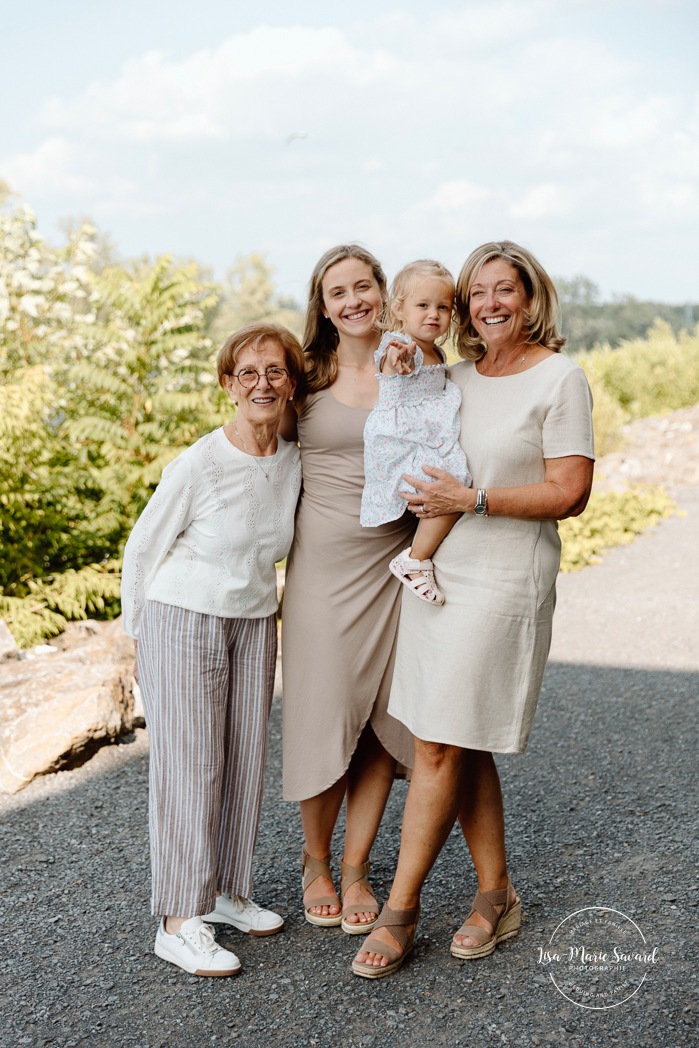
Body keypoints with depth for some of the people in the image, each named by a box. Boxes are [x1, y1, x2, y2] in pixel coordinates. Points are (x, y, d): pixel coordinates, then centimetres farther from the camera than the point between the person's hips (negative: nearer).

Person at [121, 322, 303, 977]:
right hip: (183, 622, -5)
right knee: (189, 764, -3)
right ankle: (180, 923, 5)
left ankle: (224, 891, 26)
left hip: (254, 624, 6)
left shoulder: (295, 462, -2)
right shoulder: (198, 465, -17)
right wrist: (142, 635, 1)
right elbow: (143, 548, -7)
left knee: (245, 759, 9)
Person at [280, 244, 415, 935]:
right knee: (324, 715, 3)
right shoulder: (307, 376, 2)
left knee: (382, 720, 5)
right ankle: (315, 861, 26)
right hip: (321, 562, -1)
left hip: (394, 565, 1)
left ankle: (355, 868, 22)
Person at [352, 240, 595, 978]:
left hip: (502, 582, -6)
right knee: (463, 746, 11)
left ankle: (399, 911, 8)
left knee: (439, 746, -5)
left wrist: (472, 499, -15)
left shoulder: (559, 378, -6)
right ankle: (496, 895, 26)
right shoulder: (454, 376, 13)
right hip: (435, 572, 7)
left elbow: (569, 494, -11)